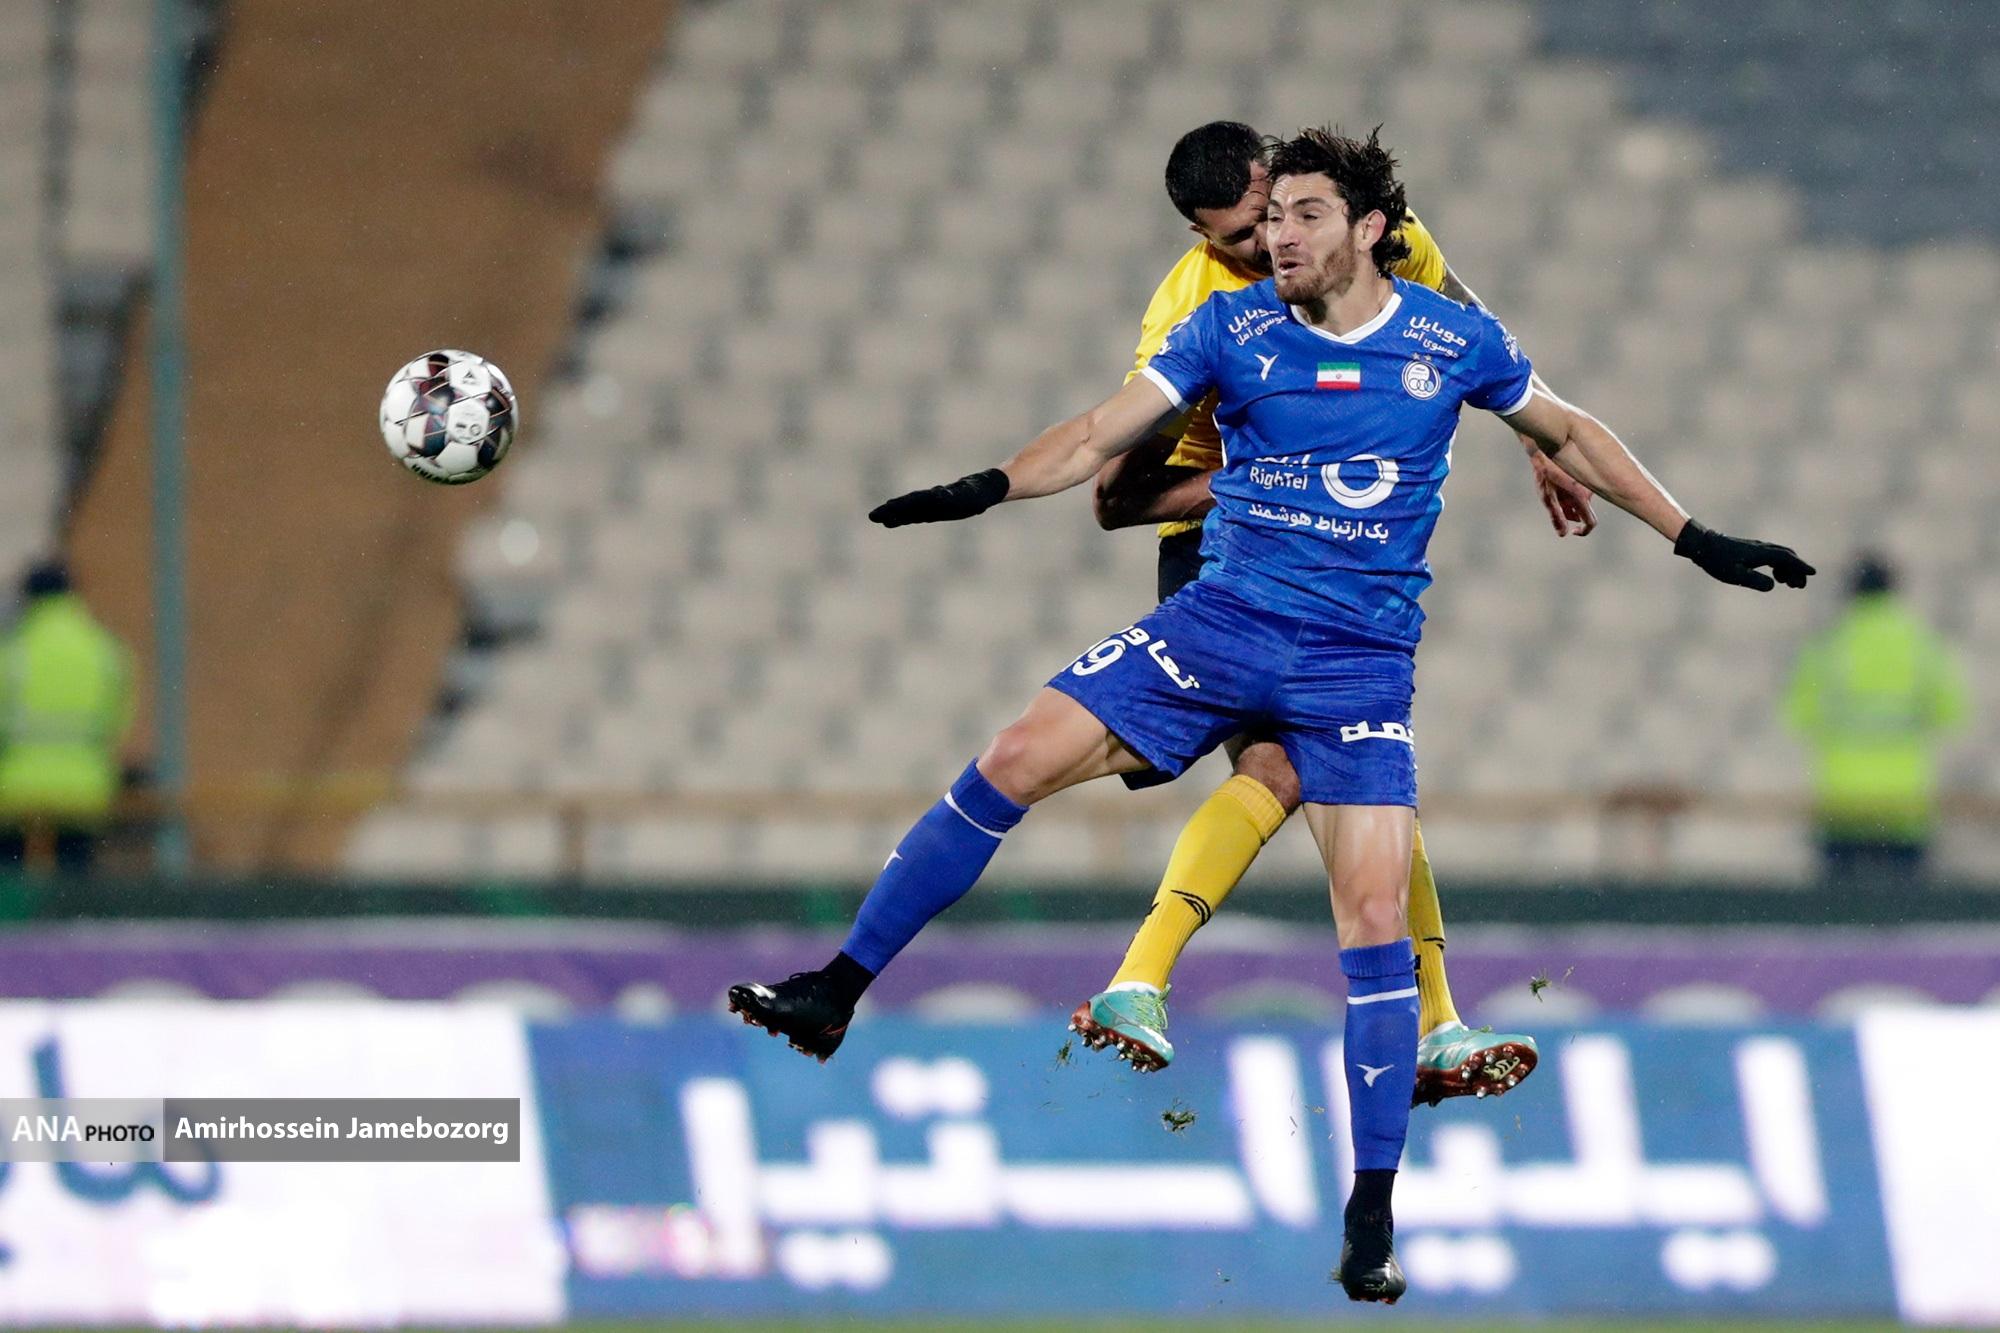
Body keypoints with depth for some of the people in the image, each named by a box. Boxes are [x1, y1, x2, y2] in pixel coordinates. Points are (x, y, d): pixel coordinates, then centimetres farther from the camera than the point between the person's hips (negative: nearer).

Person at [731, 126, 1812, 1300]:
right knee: (1017, 761, -13)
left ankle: (1374, 1219, -2)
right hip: (1222, 620, 1)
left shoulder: (1455, 342, -2)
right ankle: (838, 993, -3)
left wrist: (1695, 540, 16)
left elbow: (1570, 434, 14)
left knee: (1376, 918, -11)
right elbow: (1104, 435, -4)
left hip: (1359, 663, -1)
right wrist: (989, 488, -21)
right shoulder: (1233, 328, -1)